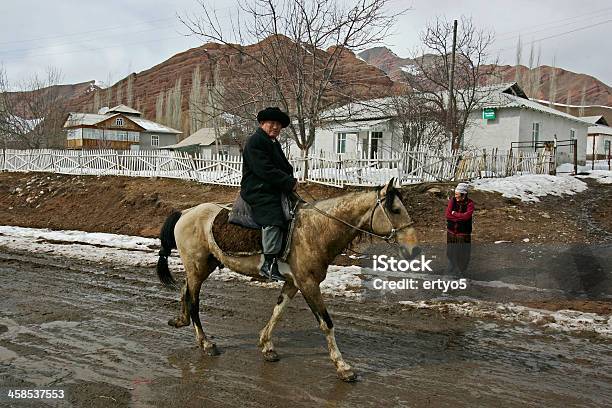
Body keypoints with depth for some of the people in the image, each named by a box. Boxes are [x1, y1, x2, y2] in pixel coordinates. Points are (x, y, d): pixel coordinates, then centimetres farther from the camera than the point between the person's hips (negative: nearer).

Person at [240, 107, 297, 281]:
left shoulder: (274, 143, 23)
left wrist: (291, 179, 0)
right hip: (257, 192, -10)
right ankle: (269, 264, -29)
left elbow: (286, 166, 24)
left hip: (275, 191, 10)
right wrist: (290, 182, -17)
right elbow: (265, 170, -19)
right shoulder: (255, 141, -9)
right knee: (273, 218, -30)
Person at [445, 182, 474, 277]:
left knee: (463, 254, 4)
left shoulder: (470, 203, -9)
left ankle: (461, 272, 23)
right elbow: (448, 215, -10)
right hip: (451, 231, 2)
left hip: (464, 233, -2)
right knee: (451, 253, 10)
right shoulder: (452, 200, -2)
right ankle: (452, 272, 26)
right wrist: (461, 217, -15)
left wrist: (454, 214, -12)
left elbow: (466, 216, -23)